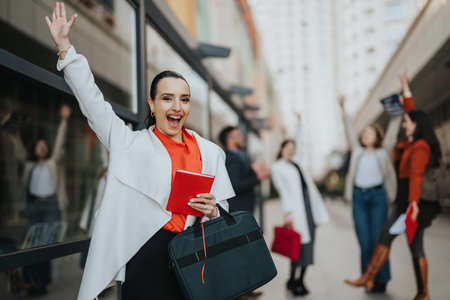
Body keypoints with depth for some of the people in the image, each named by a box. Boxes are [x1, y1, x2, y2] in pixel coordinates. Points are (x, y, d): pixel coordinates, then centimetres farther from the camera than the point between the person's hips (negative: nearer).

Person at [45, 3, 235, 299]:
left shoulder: (210, 152, 9)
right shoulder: (131, 145, 4)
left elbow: (224, 215, 13)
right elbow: (93, 102, 6)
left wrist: (212, 211, -10)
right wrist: (65, 46, 6)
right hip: (147, 261, -2)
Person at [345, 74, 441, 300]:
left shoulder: (420, 148, -18)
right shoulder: (411, 142, 9)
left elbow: (416, 176, -29)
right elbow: (411, 112, 23)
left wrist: (414, 203, -36)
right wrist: (406, 89, 31)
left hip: (415, 202, -9)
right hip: (404, 200, 9)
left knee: (415, 247, 0)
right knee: (386, 235, 8)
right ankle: (368, 278, 13)